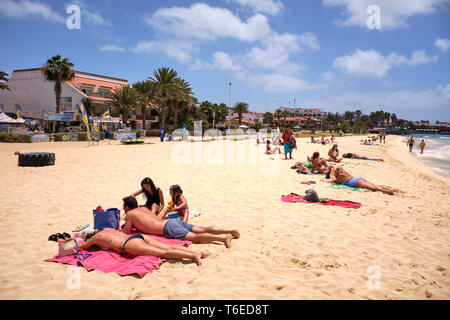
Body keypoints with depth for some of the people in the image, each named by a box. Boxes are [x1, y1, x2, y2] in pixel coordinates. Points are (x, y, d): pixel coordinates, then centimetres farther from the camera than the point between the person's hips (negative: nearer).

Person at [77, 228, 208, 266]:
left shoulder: (96, 237, 12)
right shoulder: (108, 229, 31)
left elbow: (80, 245, 22)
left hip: (130, 244, -7)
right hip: (139, 236, 7)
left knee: (163, 253, -19)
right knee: (169, 247, -6)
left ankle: (193, 255, -33)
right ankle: (196, 252, -20)